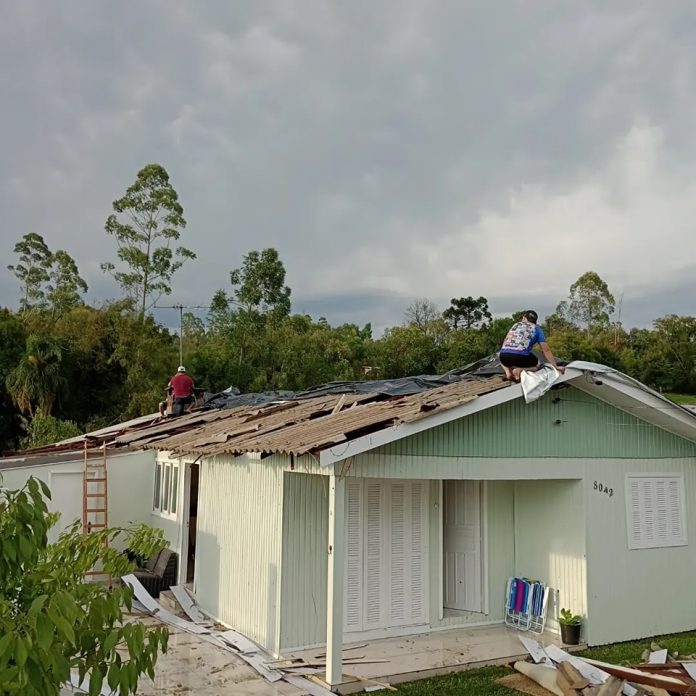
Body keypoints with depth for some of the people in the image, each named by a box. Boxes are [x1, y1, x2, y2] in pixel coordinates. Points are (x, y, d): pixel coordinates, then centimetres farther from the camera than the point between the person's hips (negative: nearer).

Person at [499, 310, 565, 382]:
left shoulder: (516, 325, 25)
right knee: (536, 364, 29)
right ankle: (520, 370, -2)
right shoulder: (536, 329, 17)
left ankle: (507, 371, 7)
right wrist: (556, 366, 19)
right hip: (520, 357, -3)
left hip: (503, 356, 3)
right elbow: (546, 350, 13)